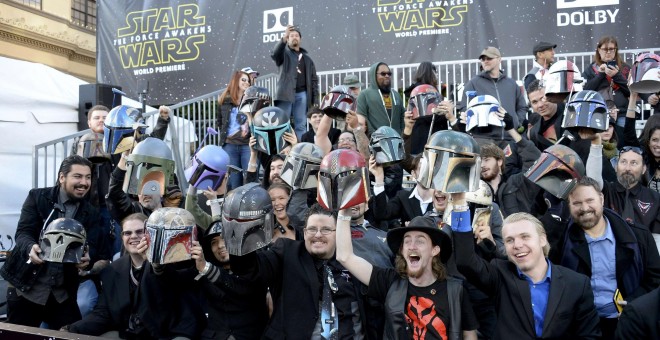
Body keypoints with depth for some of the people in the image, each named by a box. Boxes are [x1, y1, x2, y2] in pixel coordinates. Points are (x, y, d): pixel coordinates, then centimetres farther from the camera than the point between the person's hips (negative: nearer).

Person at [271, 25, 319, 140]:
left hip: (302, 94, 3)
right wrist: (284, 38, -29)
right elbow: (274, 54, -15)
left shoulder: (306, 58, 19)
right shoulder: (284, 53, 10)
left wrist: (315, 100, 4)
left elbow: (314, 79, 15)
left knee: (301, 125, 2)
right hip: (285, 93, -3)